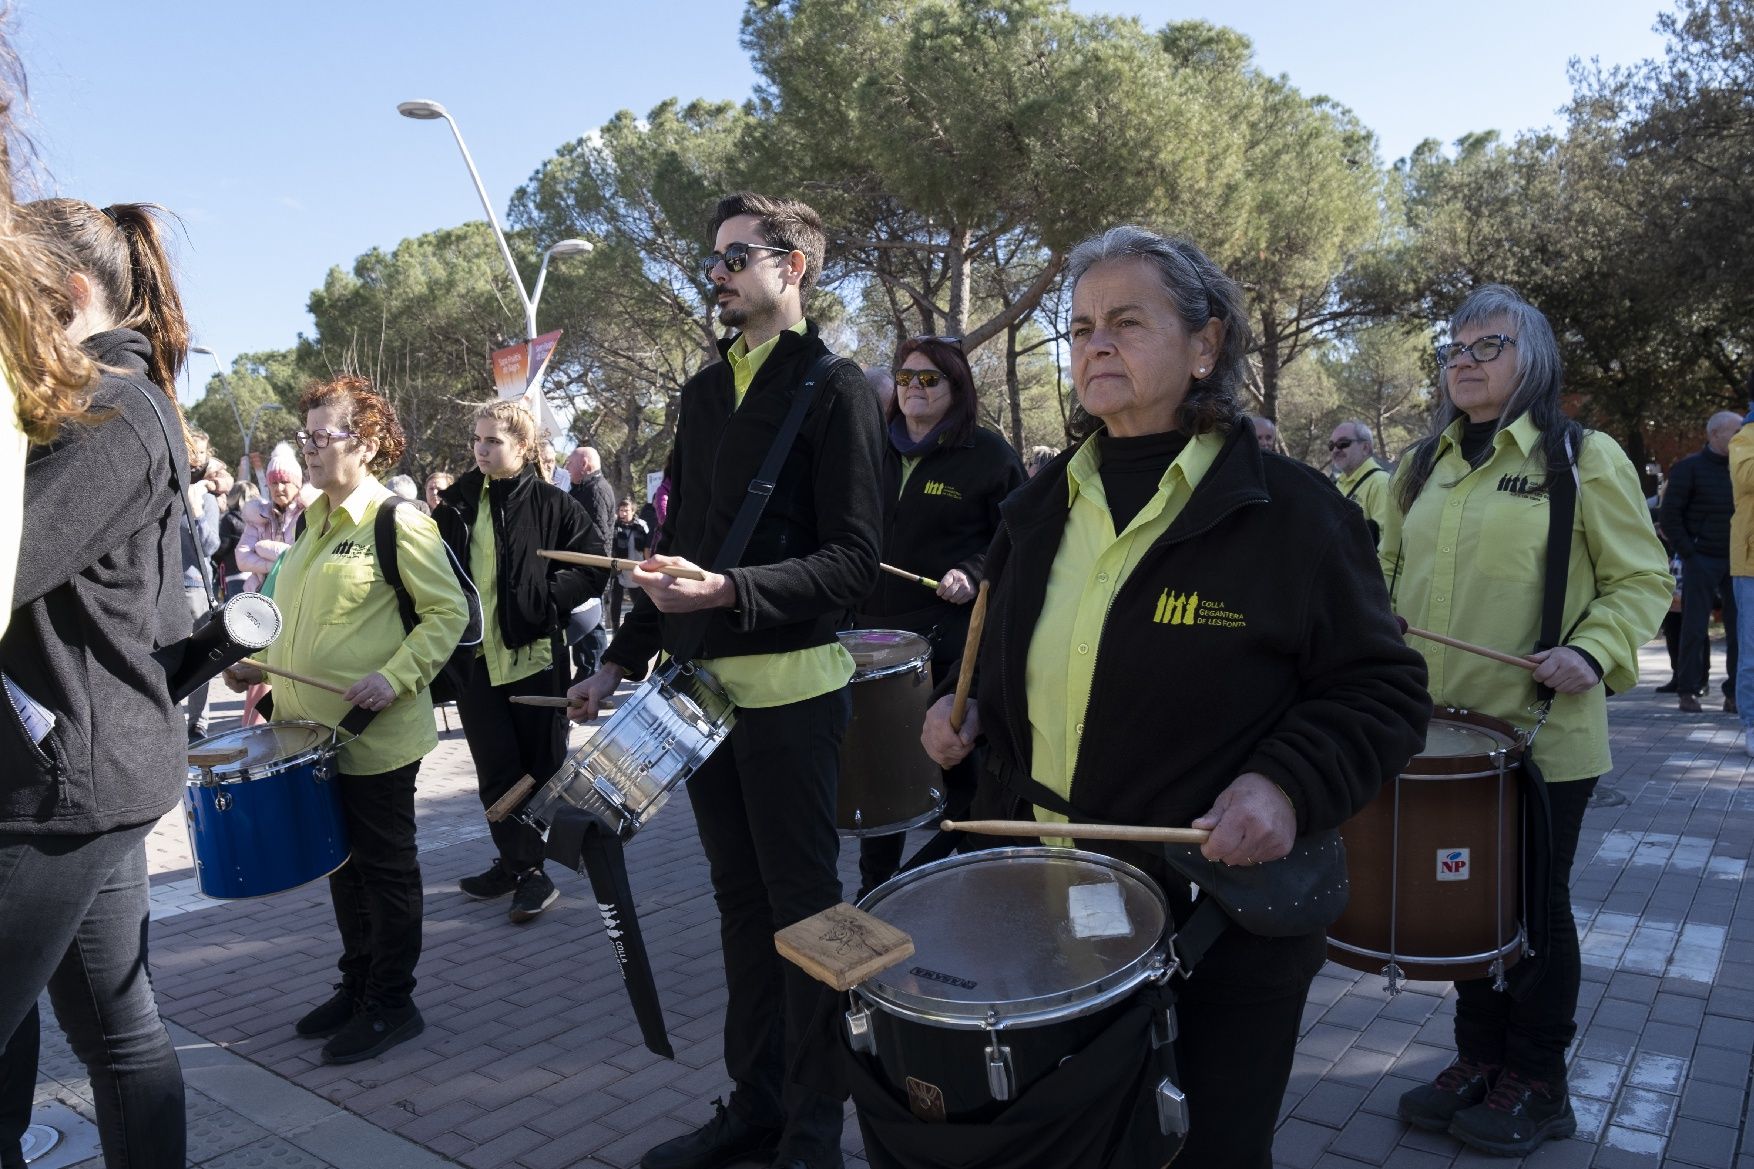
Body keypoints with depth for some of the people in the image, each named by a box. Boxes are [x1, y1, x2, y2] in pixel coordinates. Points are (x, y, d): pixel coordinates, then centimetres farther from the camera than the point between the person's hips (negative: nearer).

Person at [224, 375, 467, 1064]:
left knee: (384, 867, 4)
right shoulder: (314, 523, 13)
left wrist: (396, 677, -25)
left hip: (376, 735, -8)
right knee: (342, 864, 17)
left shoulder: (399, 523, -13)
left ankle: (392, 1003, 17)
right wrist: (263, 666, 8)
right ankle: (356, 985, 32)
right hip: (315, 730, 8)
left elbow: (447, 611, -15)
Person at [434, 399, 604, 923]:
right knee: (496, 772, 8)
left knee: (541, 767, 6)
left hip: (535, 658, -3)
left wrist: (543, 602, -15)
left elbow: (592, 570, -5)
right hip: (476, 660, 4)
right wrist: (436, 520, -5)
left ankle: (527, 866, 20)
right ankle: (518, 864, 21)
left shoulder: (553, 504, -4)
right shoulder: (458, 502, 6)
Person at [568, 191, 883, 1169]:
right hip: (703, 683, 7)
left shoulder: (836, 389, -6)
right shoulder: (706, 391, 15)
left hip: (790, 687, -7)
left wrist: (728, 592, -27)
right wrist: (624, 656, 13)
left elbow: (853, 562, -15)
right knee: (740, 898, 15)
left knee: (801, 903, 3)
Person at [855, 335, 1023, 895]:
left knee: (959, 765, 6)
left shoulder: (988, 453, -2)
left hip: (957, 642, -4)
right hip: (880, 635, 5)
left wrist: (973, 574, -19)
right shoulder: (875, 450, 12)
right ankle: (874, 889, 25)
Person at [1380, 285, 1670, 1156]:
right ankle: (1478, 1061, 31)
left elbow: (1641, 579, -5)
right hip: (1438, 728, 5)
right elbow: (1393, 568, 17)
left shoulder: (1584, 458, -5)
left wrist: (1594, 653, -21)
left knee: (1533, 904, 9)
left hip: (1541, 735, -5)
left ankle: (1537, 1085, 26)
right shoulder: (1426, 463, 11)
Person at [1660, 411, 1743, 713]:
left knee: (1739, 628, 4)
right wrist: (1688, 553, -11)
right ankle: (1688, 691, 6)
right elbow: (1670, 518, -6)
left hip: (1736, 562, 5)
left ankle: (1735, 692, 12)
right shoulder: (1689, 468, -3)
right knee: (1695, 627, 0)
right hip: (1702, 561, -4)